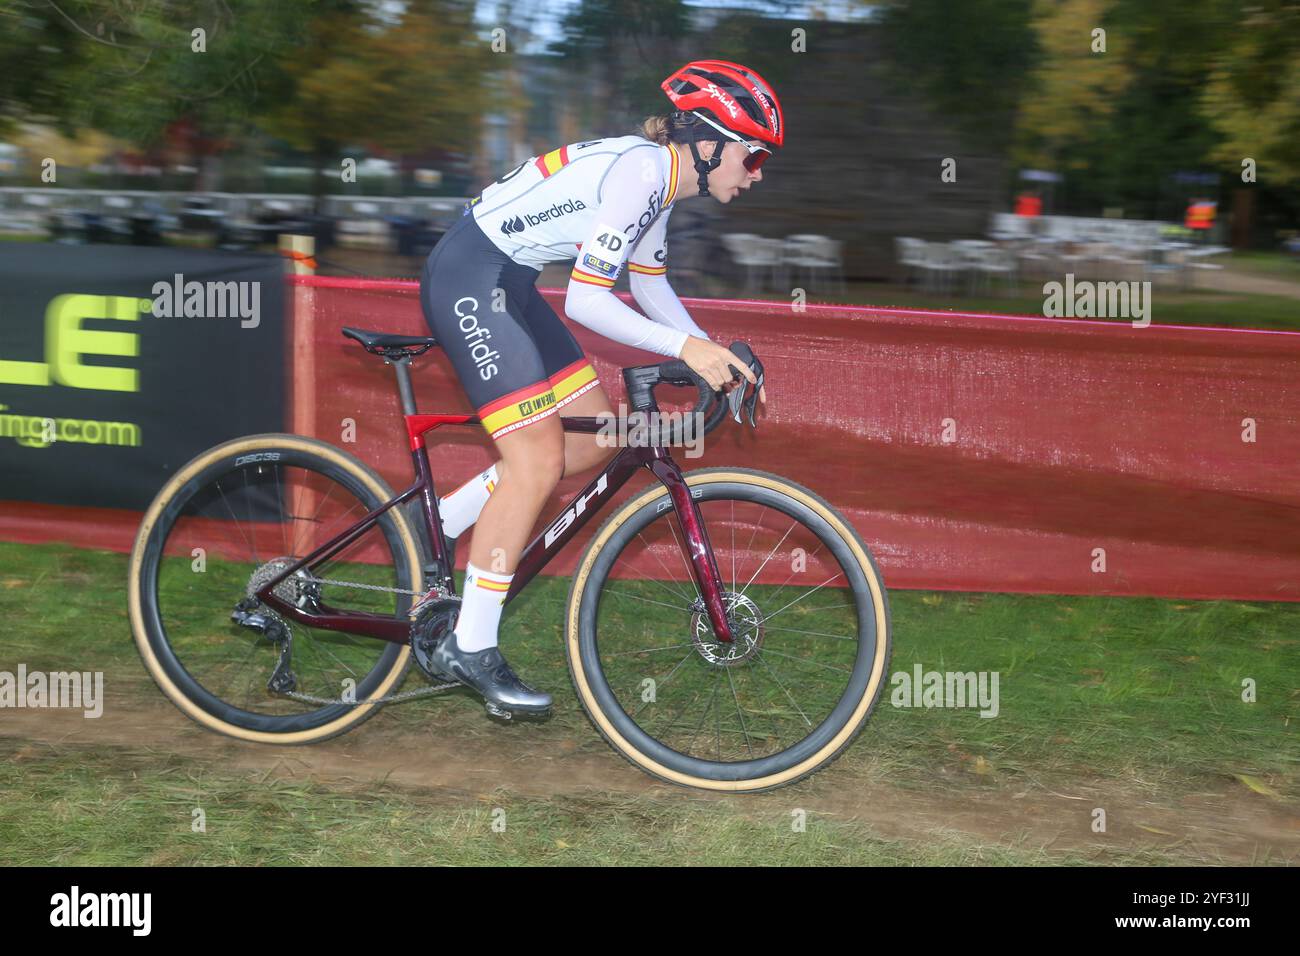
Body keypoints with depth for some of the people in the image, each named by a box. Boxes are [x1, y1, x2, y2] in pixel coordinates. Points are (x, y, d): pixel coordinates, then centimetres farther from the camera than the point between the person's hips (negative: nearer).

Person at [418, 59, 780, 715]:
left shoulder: (661, 181, 8)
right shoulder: (638, 171, -21)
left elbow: (650, 287, 20)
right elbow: (584, 300, -25)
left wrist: (716, 356, 9)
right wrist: (686, 348, -26)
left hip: (509, 284, 10)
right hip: (468, 278, -10)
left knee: (594, 440, 8)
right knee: (537, 457, -13)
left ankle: (439, 523, 17)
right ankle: (470, 649, -6)